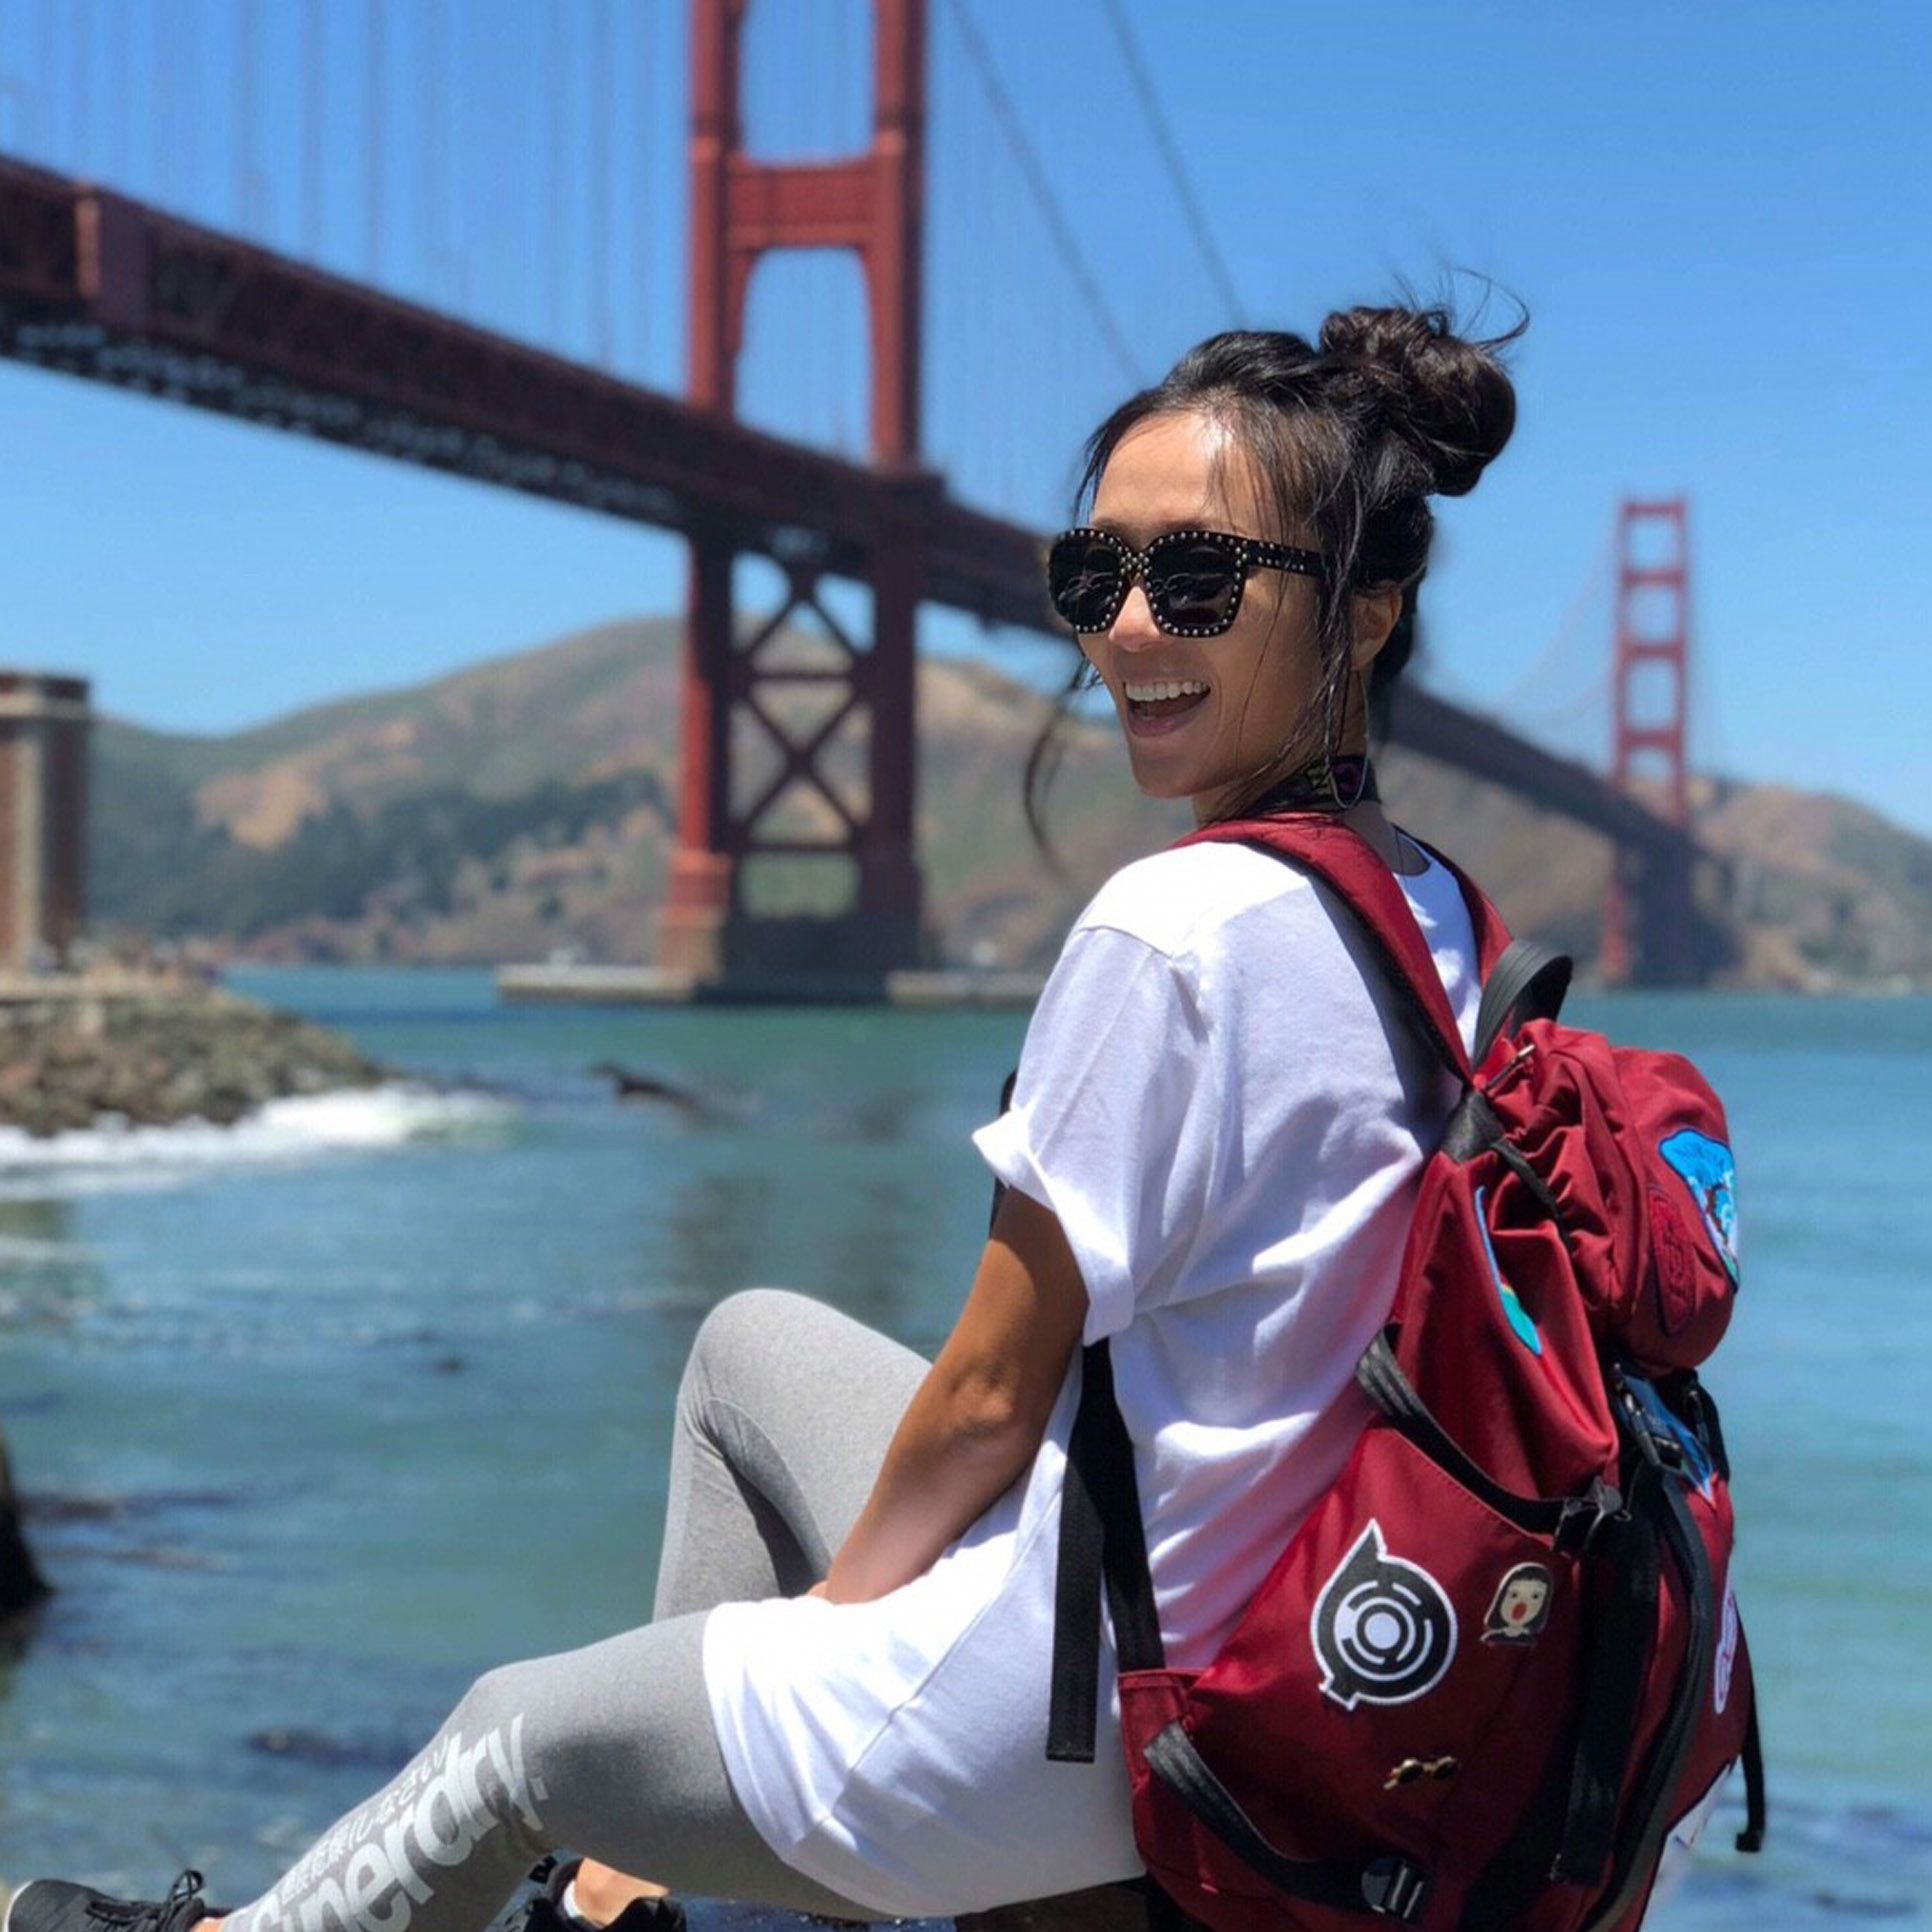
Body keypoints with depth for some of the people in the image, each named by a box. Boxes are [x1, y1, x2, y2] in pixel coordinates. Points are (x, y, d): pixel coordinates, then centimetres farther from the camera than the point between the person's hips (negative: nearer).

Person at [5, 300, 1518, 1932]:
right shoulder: (1436, 916, 2)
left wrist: (846, 1590, 3)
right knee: (752, 1342, 29)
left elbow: (986, 1392, -17)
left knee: (513, 1737, 18)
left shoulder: (1169, 929, -24)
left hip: (1049, 1745, -8)